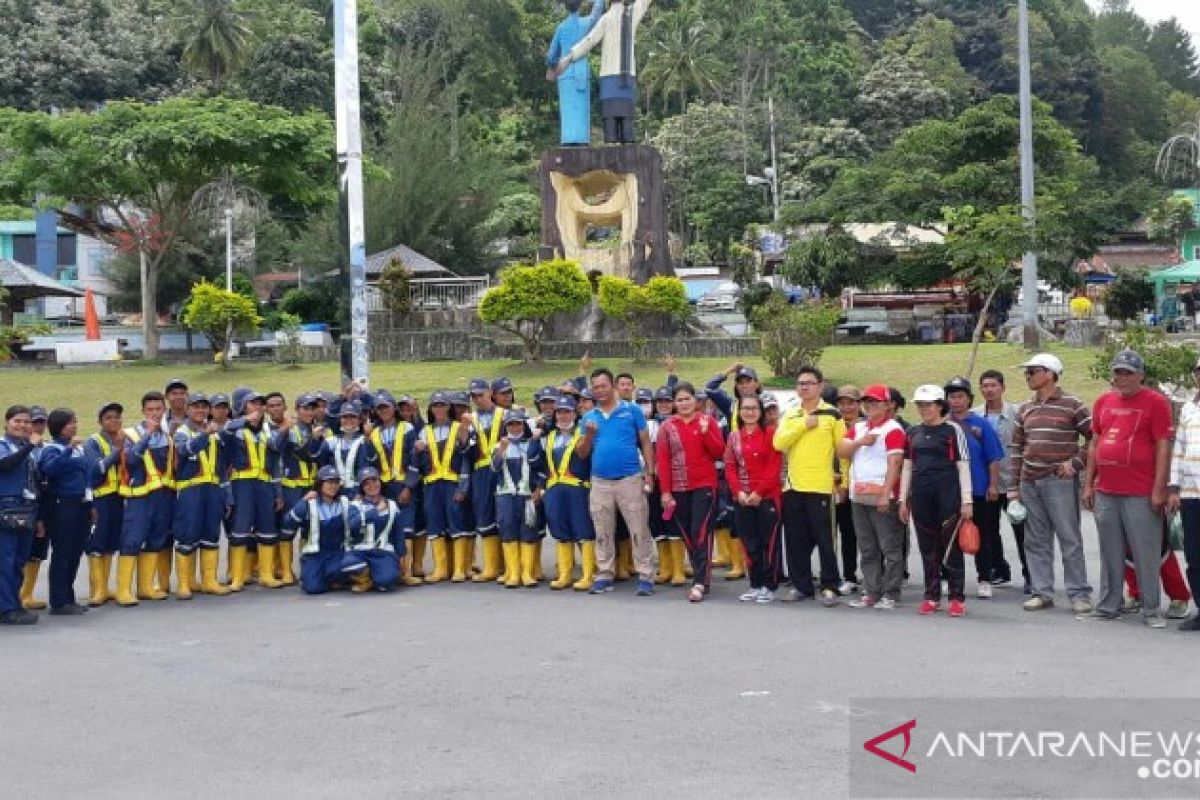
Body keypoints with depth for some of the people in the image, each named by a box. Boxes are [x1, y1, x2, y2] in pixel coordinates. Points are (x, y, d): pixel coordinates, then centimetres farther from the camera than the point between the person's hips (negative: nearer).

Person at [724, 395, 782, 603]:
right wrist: (739, 492, -7)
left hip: (767, 497, -4)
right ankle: (756, 585, 16)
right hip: (742, 498, 4)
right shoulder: (734, 436, 11)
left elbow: (774, 467, -8)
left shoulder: (770, 434, -2)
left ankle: (770, 586, 5)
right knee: (750, 543, 8)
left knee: (769, 542, -1)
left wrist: (759, 492, -14)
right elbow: (730, 467, 7)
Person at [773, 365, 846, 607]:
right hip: (793, 486, 4)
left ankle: (829, 587, 4)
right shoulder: (790, 415, 11)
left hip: (820, 487, -4)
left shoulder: (831, 414, 0)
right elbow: (779, 443, -4)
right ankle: (801, 585, 18)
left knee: (824, 539, -3)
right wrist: (804, 425, -10)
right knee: (796, 540, 8)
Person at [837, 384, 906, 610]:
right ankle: (870, 593, 16)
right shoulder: (857, 428, 16)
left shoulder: (893, 430, -7)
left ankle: (891, 594, 0)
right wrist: (860, 442, -9)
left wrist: (886, 494, -20)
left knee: (890, 549, -3)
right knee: (867, 550, 11)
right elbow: (841, 452, 7)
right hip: (859, 498, 8)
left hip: (883, 498, -7)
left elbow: (895, 463, -14)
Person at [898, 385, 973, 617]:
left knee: (951, 545, -2)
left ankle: (957, 597, 3)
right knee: (927, 546, 7)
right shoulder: (913, 432, 12)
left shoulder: (952, 430, -1)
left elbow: (963, 466, -3)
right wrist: (903, 500, 12)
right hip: (921, 494, 4)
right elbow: (907, 467, 16)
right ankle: (932, 596, 14)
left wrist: (966, 501, -8)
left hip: (947, 493, -4)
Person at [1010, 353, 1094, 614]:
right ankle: (1042, 592, 15)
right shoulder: (1025, 409, 13)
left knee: (1070, 539, -3)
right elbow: (1017, 447, 16)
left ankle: (1079, 594, 3)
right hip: (1029, 483, 6)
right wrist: (1016, 485, 13)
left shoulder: (1071, 405, -4)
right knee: (1036, 541, 8)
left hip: (1060, 482, -6)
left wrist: (1075, 462, -11)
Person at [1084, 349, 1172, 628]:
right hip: (1105, 492, 5)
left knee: (1146, 554, -1)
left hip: (1140, 495, -5)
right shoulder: (1103, 401, 14)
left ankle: (1151, 610, 7)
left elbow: (1163, 447, -6)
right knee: (1110, 553, 11)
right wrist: (1088, 484, 14)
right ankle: (1109, 607, 19)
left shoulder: (1155, 402, -3)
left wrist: (1159, 489, -12)